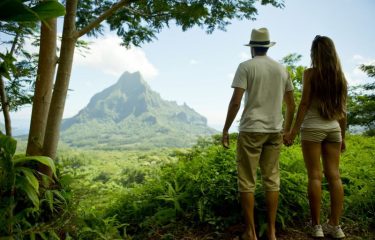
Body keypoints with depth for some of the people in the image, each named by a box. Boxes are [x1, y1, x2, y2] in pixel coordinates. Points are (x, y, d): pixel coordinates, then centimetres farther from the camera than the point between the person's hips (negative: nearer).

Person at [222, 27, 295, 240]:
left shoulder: (246, 66, -4)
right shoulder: (282, 69, 11)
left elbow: (236, 102, -12)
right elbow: (291, 104, 13)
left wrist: (225, 130, -4)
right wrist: (287, 130, 23)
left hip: (251, 130, -5)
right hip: (275, 131, 5)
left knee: (247, 181, 3)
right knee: (272, 180, 9)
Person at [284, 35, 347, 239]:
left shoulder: (310, 73, -4)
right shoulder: (340, 76, 10)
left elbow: (304, 104, -10)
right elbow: (343, 111, 10)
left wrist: (293, 131, -8)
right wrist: (343, 136, 17)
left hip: (312, 128, -4)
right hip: (333, 129, 5)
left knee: (315, 176, -2)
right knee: (334, 175, 5)